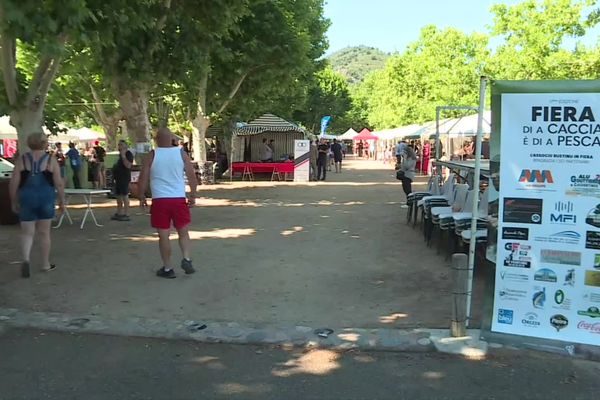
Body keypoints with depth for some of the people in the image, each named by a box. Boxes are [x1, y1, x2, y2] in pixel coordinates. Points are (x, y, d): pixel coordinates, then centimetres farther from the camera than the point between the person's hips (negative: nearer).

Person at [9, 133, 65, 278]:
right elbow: (59, 184, -4)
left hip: (26, 199, 1)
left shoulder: (22, 159, 1)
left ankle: (26, 259, -13)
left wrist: (14, 202, 10)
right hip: (46, 198, -1)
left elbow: (13, 183, -1)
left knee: (27, 232, 10)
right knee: (44, 232, 10)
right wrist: (62, 201, 6)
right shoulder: (51, 160, -2)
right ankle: (46, 264, 19)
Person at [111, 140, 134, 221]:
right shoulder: (120, 155, 19)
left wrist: (123, 156, -23)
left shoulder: (128, 154, -10)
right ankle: (119, 213, 20)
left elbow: (128, 165, -22)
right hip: (118, 178, 10)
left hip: (124, 179, -10)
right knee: (118, 196, 13)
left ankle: (126, 214, -6)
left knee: (125, 196, -8)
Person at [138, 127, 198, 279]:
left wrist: (142, 197, 10)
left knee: (163, 235, 6)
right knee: (183, 232, 14)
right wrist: (193, 196, 12)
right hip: (179, 199, 1)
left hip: (160, 200, -1)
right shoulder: (181, 153, 3)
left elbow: (143, 178, -2)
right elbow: (192, 176, 3)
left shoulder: (152, 155, -1)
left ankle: (167, 269, 12)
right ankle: (187, 259, -4)